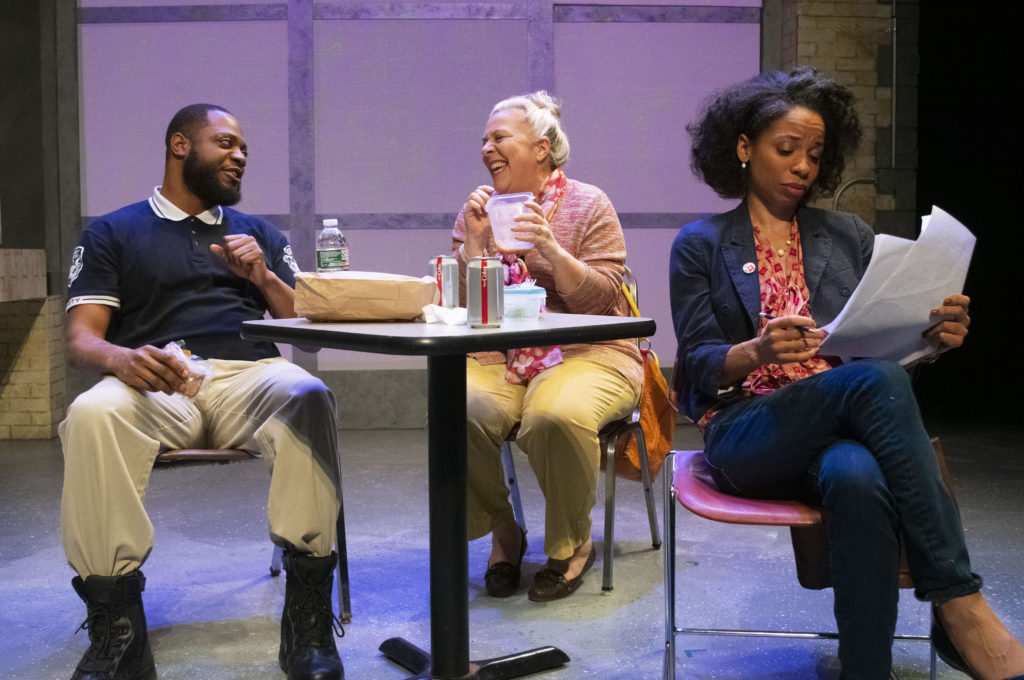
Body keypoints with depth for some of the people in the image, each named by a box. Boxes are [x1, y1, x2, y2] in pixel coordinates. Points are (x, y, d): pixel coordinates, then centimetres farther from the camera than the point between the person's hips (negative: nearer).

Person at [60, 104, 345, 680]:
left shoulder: (260, 234, 29)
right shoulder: (113, 234, 20)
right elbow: (81, 338, 8)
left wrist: (264, 277, 2)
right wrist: (120, 359, -16)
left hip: (249, 374, 1)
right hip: (153, 382, -1)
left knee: (309, 398, -35)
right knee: (92, 414, -36)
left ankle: (308, 618, -30)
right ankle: (115, 627, -28)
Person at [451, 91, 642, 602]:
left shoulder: (588, 205, 3)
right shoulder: (477, 211, 13)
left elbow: (600, 300, -7)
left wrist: (551, 248, -20)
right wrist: (476, 241, -7)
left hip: (586, 353, -3)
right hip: (497, 357, 3)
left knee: (556, 415, -36)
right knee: (459, 410, -30)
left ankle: (572, 544, -7)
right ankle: (503, 531, -3)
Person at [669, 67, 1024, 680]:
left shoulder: (850, 237, 21)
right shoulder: (702, 245, 12)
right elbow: (699, 364, 1)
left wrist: (935, 336, -10)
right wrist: (759, 351, -21)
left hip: (842, 429, 2)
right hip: (746, 433, -2)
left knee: (856, 478, -39)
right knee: (875, 380, -34)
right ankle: (961, 608, -35)